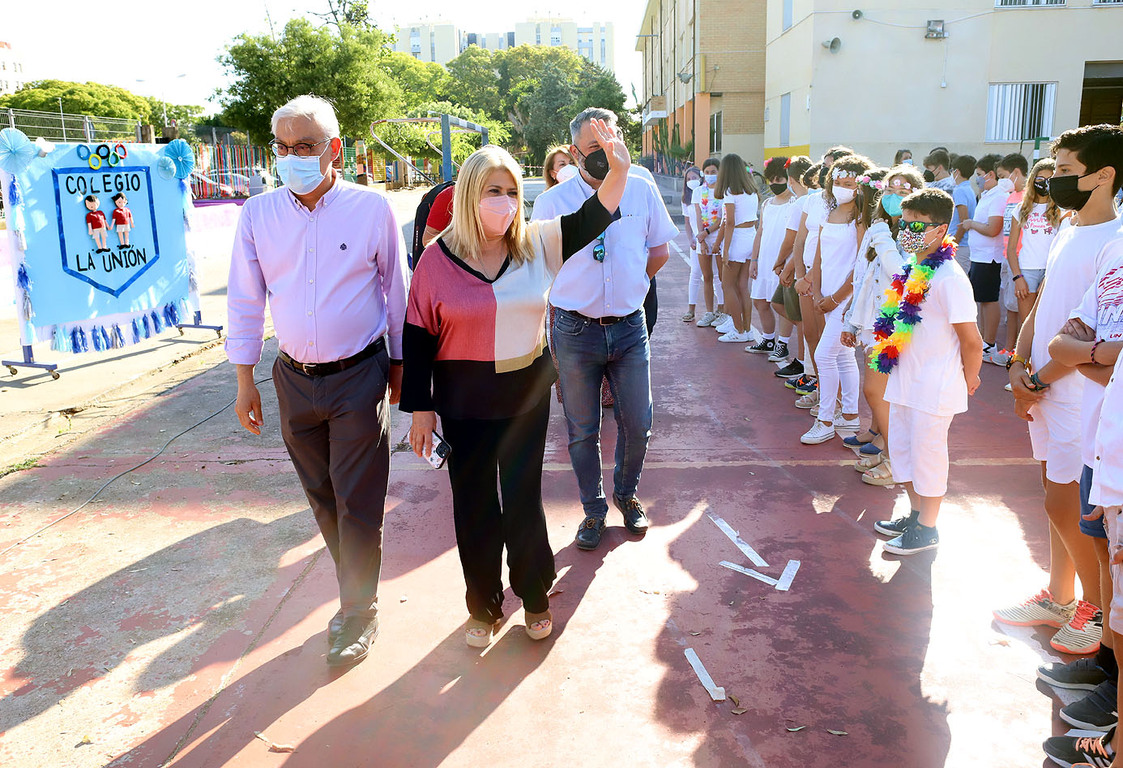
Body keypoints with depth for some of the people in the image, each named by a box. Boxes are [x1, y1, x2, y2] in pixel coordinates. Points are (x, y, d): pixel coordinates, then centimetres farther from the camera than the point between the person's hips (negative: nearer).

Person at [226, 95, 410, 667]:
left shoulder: (371, 208, -7)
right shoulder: (258, 214, 0)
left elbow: (396, 292, 2)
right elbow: (245, 299, 6)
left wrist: (399, 365, 7)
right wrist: (244, 380, 5)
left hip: (359, 377, -3)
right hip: (294, 379, 3)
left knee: (358, 504, 1)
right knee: (322, 500, 14)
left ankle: (358, 614, 20)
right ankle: (356, 591, 34)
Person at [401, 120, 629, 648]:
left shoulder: (537, 243, -2)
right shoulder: (439, 257, -8)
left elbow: (592, 218, -8)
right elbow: (419, 334, -5)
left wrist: (619, 170, -27)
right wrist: (420, 407, -5)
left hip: (528, 393, 2)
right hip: (464, 401, -1)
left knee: (524, 498, 14)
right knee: (474, 504, 11)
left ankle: (535, 595, 35)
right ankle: (483, 606, 31)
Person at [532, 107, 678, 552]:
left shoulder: (642, 191, 3)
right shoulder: (553, 201, -3)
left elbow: (659, 252, 14)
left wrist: (628, 285, 9)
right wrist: (581, 294, 5)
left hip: (629, 327, 2)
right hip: (575, 331, -1)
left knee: (637, 424, 7)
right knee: (583, 430, 8)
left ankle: (626, 494, 34)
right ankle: (594, 509, 28)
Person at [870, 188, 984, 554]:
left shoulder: (949, 277, -21)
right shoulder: (912, 269, 6)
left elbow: (972, 341, -19)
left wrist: (968, 379, -6)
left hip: (934, 387, -8)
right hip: (905, 380, 8)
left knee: (928, 453, 4)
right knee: (901, 446, 17)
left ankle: (927, 529, 20)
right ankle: (915, 513, 35)